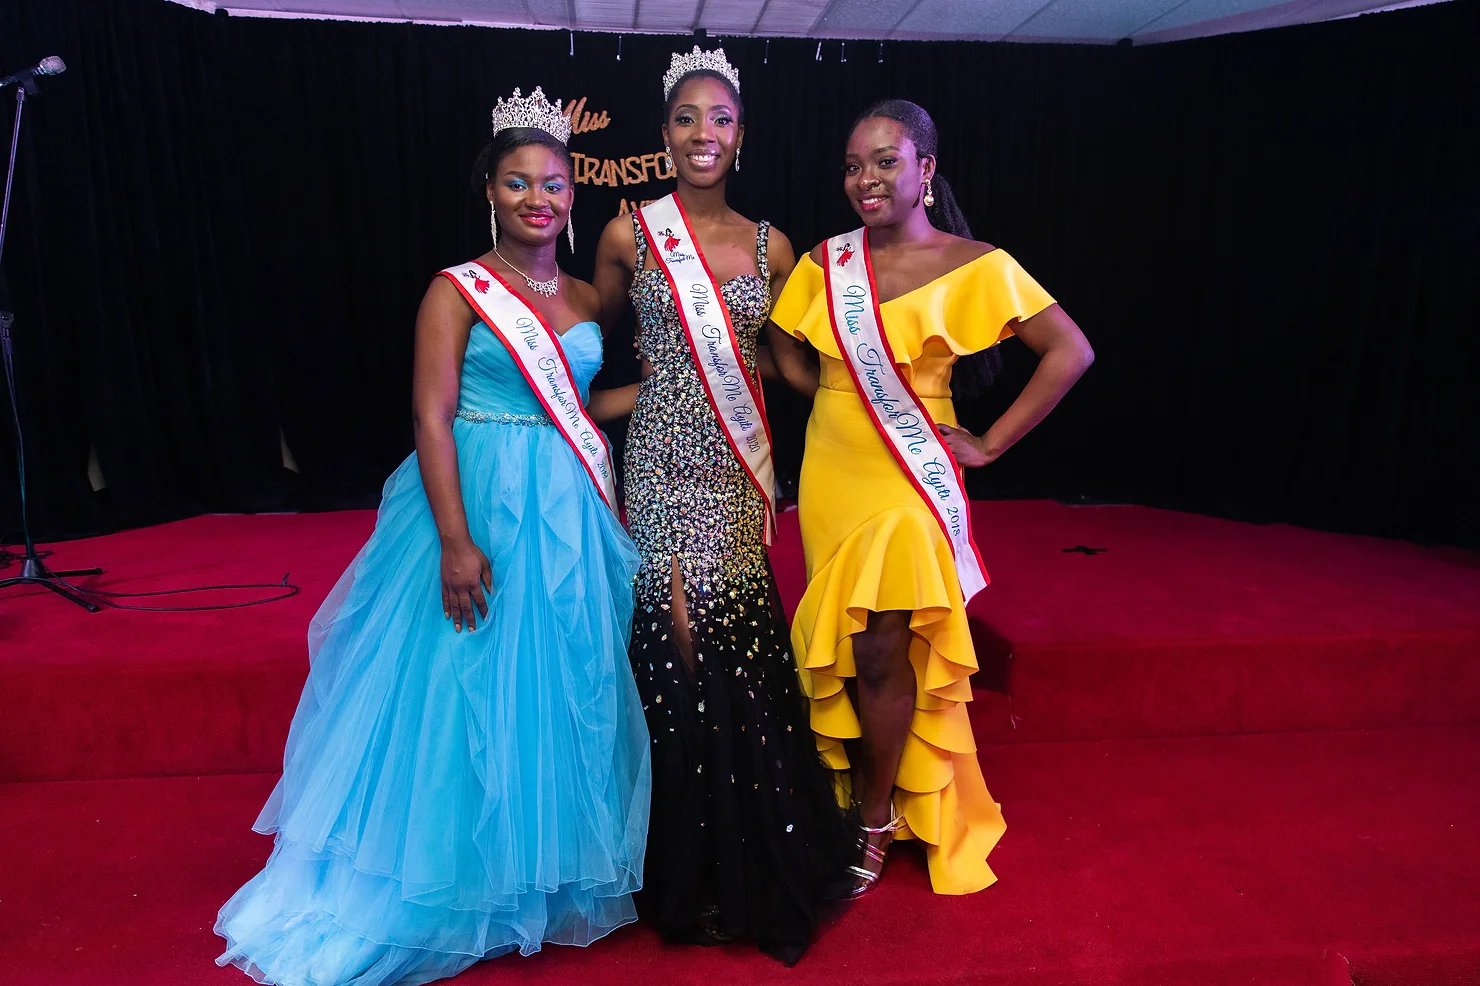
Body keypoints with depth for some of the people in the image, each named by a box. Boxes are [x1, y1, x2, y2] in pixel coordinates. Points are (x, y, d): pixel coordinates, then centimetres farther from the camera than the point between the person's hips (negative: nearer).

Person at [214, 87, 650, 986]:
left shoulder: (586, 298, 10)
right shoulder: (458, 290, -5)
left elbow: (587, 407, 12)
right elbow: (432, 417, -12)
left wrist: (610, 508, 4)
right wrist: (456, 540, -20)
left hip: (572, 511, 5)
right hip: (481, 505, -5)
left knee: (565, 691, 12)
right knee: (469, 690, 4)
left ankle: (548, 873, 33)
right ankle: (458, 887, 25)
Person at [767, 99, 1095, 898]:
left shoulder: (973, 266, -7)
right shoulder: (827, 261, 4)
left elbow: (1070, 351, -8)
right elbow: (784, 349, 16)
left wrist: (991, 443, -9)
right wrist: (844, 402, 5)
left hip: (907, 481, -4)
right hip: (830, 475, 4)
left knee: (883, 657, -4)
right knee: (841, 654, 11)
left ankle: (877, 820, 19)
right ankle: (852, 797, 31)